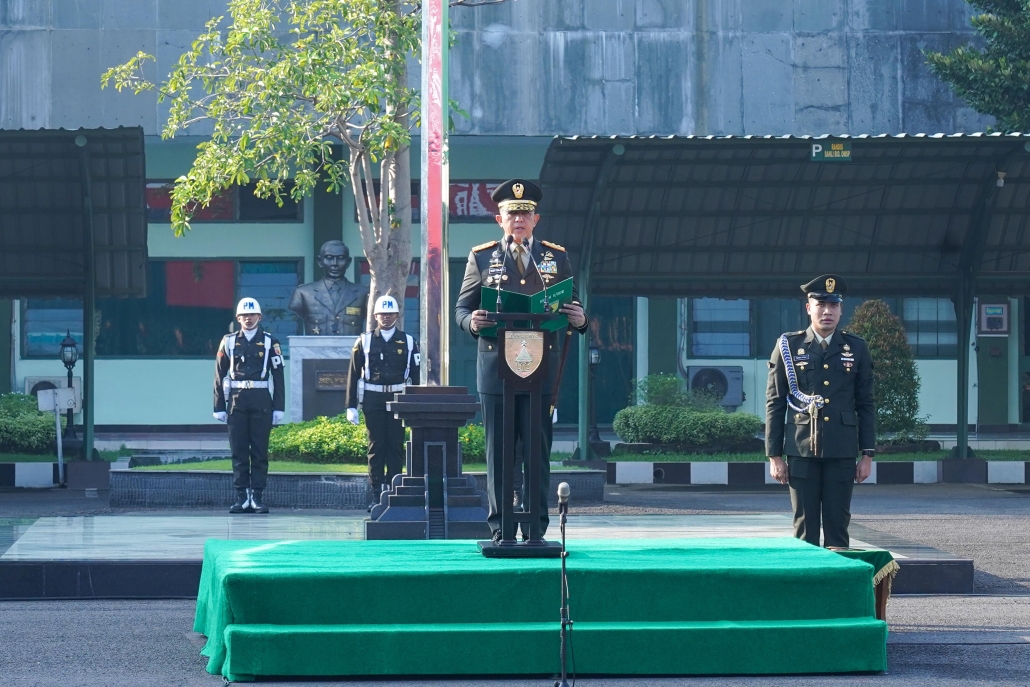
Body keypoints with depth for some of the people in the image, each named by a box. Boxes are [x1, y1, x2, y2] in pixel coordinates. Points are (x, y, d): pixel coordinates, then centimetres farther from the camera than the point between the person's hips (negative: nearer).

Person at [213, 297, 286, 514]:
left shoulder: (269, 342, 6)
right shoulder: (229, 342, 8)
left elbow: (278, 376, 5)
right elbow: (220, 376, 8)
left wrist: (279, 407, -1)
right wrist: (219, 407, 2)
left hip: (261, 401, -1)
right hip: (236, 400, 1)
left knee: (260, 451, 0)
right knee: (239, 451, 1)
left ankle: (257, 496, 3)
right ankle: (242, 497, 4)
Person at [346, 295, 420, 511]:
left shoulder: (408, 342, 7)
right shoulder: (364, 342, 6)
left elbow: (416, 375, 7)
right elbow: (353, 375, 5)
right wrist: (351, 406, 0)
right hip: (373, 400, 0)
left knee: (396, 446, 0)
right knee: (376, 446, 0)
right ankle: (377, 495, 1)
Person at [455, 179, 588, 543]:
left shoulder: (557, 258, 12)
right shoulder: (481, 257, 9)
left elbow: (572, 306, 13)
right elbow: (462, 307, 9)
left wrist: (579, 319, -10)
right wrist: (471, 322, -14)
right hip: (495, 365, 0)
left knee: (538, 450, 0)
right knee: (498, 451, 1)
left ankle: (536, 529, 3)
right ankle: (500, 529, 4)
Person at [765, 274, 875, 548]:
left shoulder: (856, 348, 8)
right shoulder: (788, 346, 4)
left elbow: (865, 405, 10)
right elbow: (775, 404, 5)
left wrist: (867, 454, 4)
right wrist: (774, 455, 0)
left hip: (842, 453, 1)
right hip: (801, 451, -1)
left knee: (837, 526, 1)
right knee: (805, 527, 0)